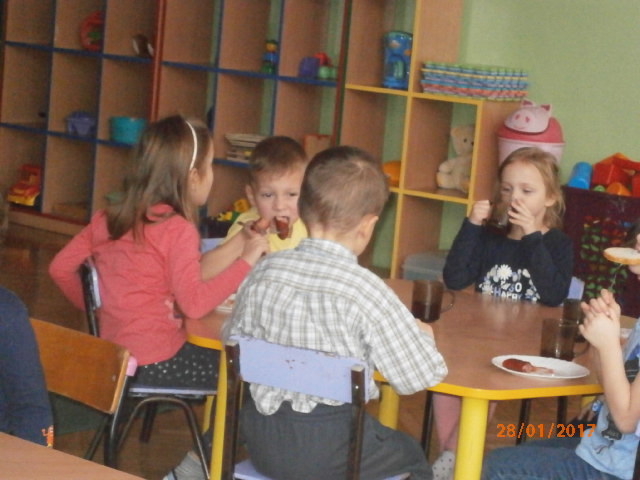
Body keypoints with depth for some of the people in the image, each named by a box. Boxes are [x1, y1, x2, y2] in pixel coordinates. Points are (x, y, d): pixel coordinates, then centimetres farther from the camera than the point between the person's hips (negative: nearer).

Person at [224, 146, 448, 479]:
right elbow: (418, 377, -13)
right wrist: (422, 336, 8)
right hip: (329, 448, -5)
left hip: (261, 440, 5)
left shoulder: (263, 272, -4)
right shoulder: (365, 290, -17)